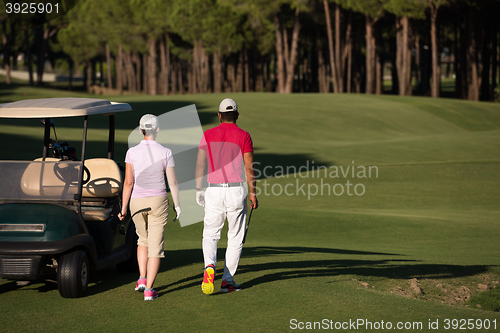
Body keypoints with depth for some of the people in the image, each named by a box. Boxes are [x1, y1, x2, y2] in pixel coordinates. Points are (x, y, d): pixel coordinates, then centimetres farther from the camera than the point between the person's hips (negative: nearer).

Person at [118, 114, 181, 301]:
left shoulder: (132, 152, -8)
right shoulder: (165, 153, -8)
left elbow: (128, 183, -7)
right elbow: (172, 182, -5)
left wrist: (123, 208, 0)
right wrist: (177, 205, 7)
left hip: (137, 201, 1)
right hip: (158, 201, -1)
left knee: (143, 239, 25)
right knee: (155, 245, 3)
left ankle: (142, 278, 12)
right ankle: (148, 289, -3)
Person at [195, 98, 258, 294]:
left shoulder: (208, 135, 4)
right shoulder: (243, 136, -2)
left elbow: (200, 164, 3)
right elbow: (249, 168, -4)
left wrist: (198, 190, 11)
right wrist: (253, 194, 2)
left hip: (214, 190, 1)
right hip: (236, 190, -1)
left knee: (210, 234, 11)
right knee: (236, 237, 10)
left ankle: (209, 265, -18)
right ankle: (228, 280, 9)